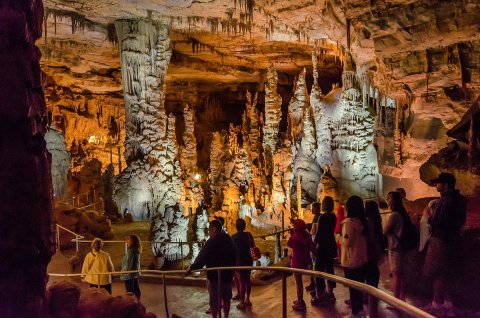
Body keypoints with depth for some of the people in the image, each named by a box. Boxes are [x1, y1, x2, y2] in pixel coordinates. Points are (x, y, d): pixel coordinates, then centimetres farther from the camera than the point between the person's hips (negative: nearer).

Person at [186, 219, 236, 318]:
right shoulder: (229, 240, 7)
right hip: (227, 274, 7)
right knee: (226, 298, 17)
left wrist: (192, 268, -6)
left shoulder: (211, 242, -16)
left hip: (214, 275, -7)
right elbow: (233, 258, 14)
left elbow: (201, 258, -17)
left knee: (214, 300, 3)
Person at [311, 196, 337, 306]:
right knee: (329, 268, 16)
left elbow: (318, 233, -16)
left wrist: (314, 245, -7)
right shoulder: (333, 217, 4)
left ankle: (319, 296, -2)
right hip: (331, 245, 7)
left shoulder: (322, 217, -17)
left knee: (319, 270, -2)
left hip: (323, 246, -7)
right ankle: (330, 292, 25)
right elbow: (330, 230, 9)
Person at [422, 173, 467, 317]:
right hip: (451, 239, 10)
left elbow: (438, 222, -25)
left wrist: (428, 217, -5)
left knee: (438, 274, -2)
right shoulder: (458, 199, 10)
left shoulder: (446, 200, -21)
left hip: (441, 241, -10)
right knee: (446, 274, 16)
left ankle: (436, 306, 5)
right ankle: (448, 305, 22)